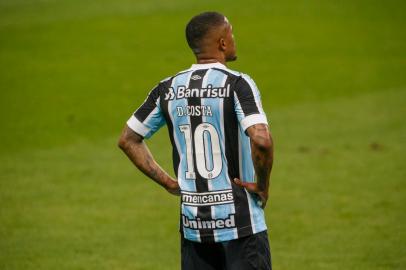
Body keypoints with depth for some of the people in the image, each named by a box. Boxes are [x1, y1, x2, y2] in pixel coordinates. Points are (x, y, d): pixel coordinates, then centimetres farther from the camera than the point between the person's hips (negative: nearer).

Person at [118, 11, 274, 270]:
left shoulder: (168, 88, 6)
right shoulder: (237, 84, -11)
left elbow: (128, 139, 13)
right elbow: (261, 140, -26)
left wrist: (168, 182, 13)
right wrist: (262, 186, -10)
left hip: (192, 224, 5)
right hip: (240, 221, -5)